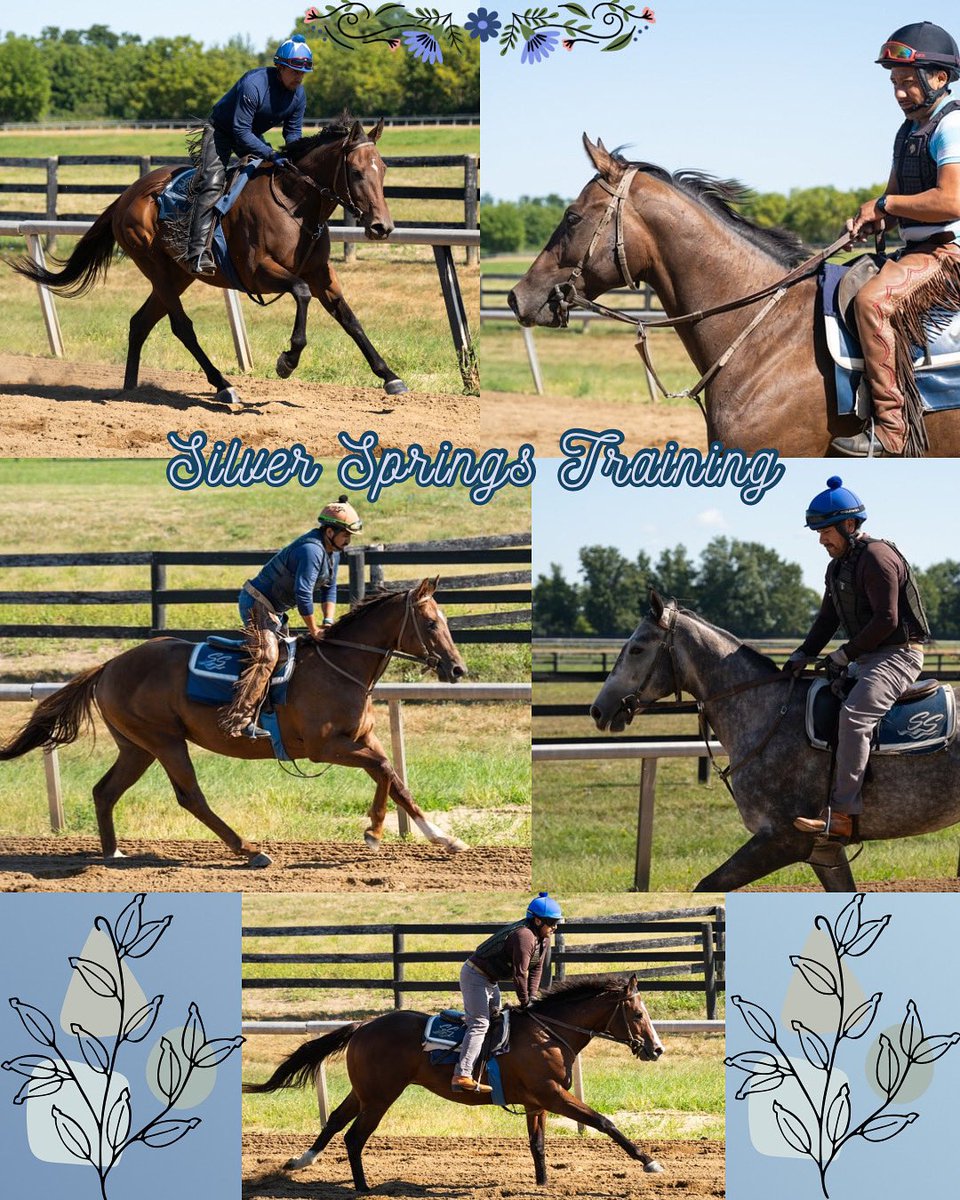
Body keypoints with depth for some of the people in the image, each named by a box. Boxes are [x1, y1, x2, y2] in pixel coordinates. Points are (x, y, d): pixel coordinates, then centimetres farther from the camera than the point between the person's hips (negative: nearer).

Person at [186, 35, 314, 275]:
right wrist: (271, 155, -40)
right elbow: (241, 131, -33)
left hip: (252, 136, 8)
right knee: (212, 185, -25)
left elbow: (293, 134, 0)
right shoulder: (253, 85, -33)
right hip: (221, 131, -8)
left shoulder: (298, 95, -10)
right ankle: (198, 252, -36)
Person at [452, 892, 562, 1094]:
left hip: (490, 979, 11)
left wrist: (532, 997, -2)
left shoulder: (544, 940, 5)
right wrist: (525, 1002, -17)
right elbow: (520, 973, -26)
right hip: (475, 976, -11)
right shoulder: (524, 936, -27)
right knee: (479, 1023, -18)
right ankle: (462, 1076, -27)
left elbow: (536, 969, 9)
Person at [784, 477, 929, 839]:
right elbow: (828, 618, 21)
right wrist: (803, 655, 6)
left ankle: (841, 813, -38)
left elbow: (886, 620, -21)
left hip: (899, 656, -11)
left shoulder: (877, 558, -15)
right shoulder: (839, 565, 16)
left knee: (854, 715, -30)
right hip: (868, 660, 11)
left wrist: (844, 655, -16)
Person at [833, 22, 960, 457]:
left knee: (873, 301, -32)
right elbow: (896, 202, 25)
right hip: (919, 250, 11)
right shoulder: (910, 132, 19)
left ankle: (890, 429, -36)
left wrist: (885, 204, -13)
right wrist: (870, 219, 1)